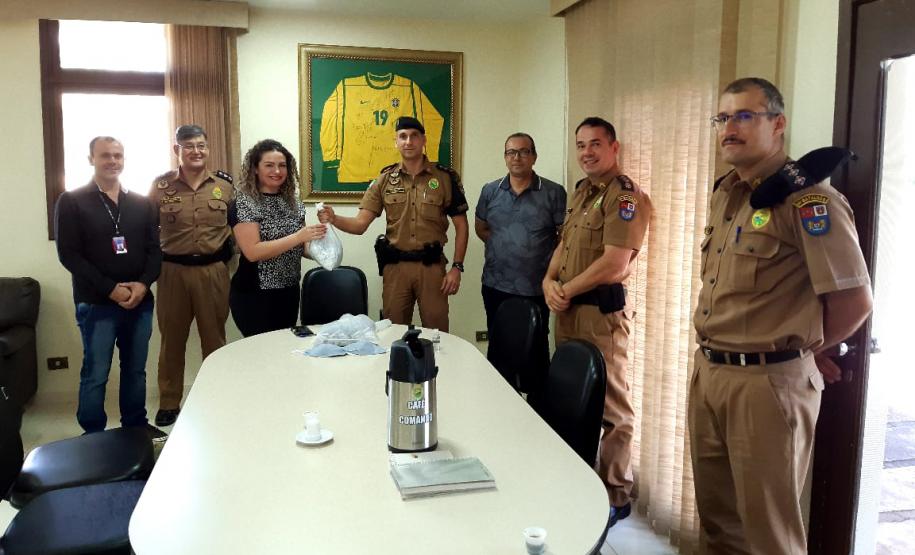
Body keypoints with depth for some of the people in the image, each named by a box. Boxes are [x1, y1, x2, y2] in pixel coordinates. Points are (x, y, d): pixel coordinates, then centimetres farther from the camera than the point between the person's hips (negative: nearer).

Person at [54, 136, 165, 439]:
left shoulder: (141, 203, 11)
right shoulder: (71, 201, -1)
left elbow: (154, 249, 7)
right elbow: (69, 254, -7)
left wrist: (144, 283, -12)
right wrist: (110, 289, -15)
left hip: (140, 301, 4)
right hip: (96, 303, -3)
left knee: (136, 369, 12)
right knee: (95, 374, 3)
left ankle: (136, 425, 26)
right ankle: (93, 436, 16)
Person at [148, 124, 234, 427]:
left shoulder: (224, 183, 2)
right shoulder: (161, 185, 0)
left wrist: (226, 250, 1)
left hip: (213, 271, 0)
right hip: (173, 271, 0)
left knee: (214, 337, 10)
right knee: (172, 338, 10)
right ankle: (169, 402, 23)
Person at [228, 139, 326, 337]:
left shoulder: (292, 202, 6)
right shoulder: (244, 203, -11)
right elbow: (252, 252, -22)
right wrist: (298, 237, -26)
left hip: (289, 292, 6)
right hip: (255, 296, -6)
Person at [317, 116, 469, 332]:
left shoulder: (445, 177, 0)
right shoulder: (385, 179, 5)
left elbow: (461, 225, 3)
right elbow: (360, 224, 0)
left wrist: (457, 267, -5)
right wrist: (334, 219, -20)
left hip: (432, 265, -2)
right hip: (395, 266, 2)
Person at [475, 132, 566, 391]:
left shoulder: (554, 193, -4)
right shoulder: (490, 191, 7)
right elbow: (480, 227, 18)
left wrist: (552, 270, -8)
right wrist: (501, 246, 4)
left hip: (536, 289, -3)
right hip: (495, 285, 3)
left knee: (536, 349, 3)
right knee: (497, 346, 13)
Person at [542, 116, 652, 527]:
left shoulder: (626, 197, -12)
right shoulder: (580, 192, 16)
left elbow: (614, 266, -20)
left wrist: (566, 290, -9)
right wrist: (549, 281, 2)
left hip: (600, 312, -9)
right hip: (567, 309, 9)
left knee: (610, 404, -1)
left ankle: (615, 496, 11)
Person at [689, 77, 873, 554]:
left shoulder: (808, 198, -15)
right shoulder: (725, 194, 11)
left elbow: (855, 301, -15)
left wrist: (801, 350, 0)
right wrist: (713, 355, 14)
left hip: (768, 382, -8)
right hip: (707, 373, 8)